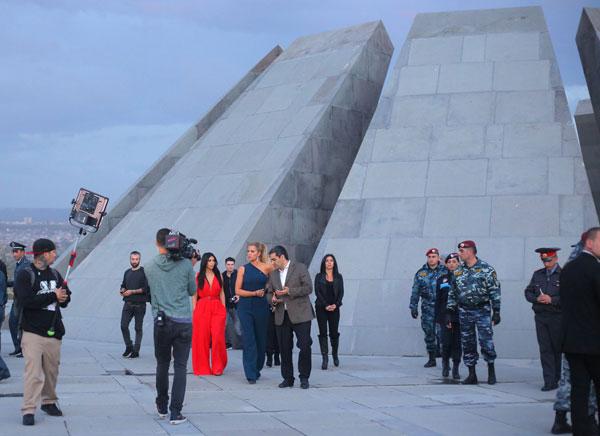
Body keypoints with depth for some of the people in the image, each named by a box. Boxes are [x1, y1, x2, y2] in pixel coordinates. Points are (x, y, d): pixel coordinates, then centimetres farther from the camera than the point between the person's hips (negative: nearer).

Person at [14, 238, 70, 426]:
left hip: (54, 332, 6)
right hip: (33, 332, -6)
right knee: (33, 372, -11)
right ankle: (28, 410, -10)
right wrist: (53, 296, -14)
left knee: (52, 371, 11)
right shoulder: (25, 275, -6)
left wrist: (63, 298, -4)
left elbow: (66, 296, 20)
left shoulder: (55, 274, 13)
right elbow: (26, 300, -19)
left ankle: (49, 402, 27)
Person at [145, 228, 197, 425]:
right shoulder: (185, 264, -4)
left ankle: (162, 407, 28)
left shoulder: (150, 267, 1)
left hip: (161, 322, 2)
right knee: (180, 367, 1)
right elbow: (192, 291, 8)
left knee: (162, 365, 16)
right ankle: (175, 412, -3)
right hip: (183, 322, -2)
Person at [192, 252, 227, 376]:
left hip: (217, 309, 1)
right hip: (202, 309, -1)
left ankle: (217, 367, 1)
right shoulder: (198, 276, 4)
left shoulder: (218, 276, 11)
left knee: (217, 338, -9)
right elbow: (194, 295, 3)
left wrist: (224, 310, 5)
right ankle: (203, 368, 11)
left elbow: (222, 293, 11)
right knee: (202, 339, 1)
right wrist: (194, 312, -4)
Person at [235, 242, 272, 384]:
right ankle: (251, 374, -7)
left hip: (261, 307, 1)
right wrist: (255, 293, -9)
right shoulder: (243, 269, 3)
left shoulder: (267, 268, 3)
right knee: (249, 340, -7)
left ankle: (257, 370, 26)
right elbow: (238, 290, 0)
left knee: (261, 339, 7)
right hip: (245, 307, -1)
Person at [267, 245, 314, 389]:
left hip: (300, 315, -5)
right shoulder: (273, 274, 15)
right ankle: (288, 378, 13)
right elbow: (269, 293, 18)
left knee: (305, 346, -6)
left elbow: (308, 288, -8)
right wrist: (273, 299, -6)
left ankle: (304, 378, 7)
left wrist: (289, 291, -16)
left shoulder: (300, 268, -2)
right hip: (281, 316, 5)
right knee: (284, 349, 4)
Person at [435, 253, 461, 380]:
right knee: (446, 342, -3)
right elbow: (438, 300, 9)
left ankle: (456, 369, 10)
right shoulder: (441, 280, 8)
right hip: (445, 316, 0)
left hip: (459, 316, 0)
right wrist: (437, 317, 3)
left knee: (457, 343, 1)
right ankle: (445, 364, 21)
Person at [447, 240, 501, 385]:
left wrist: (496, 311, -10)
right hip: (464, 312, 5)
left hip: (482, 311, -5)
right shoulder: (458, 271, 10)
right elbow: (452, 293, 15)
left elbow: (495, 290, -6)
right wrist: (450, 311, 9)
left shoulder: (486, 269, -5)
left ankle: (491, 372, 11)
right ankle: (471, 375, 14)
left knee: (486, 342, -6)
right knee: (467, 343, 6)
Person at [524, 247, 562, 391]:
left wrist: (552, 300, -18)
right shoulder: (537, 274, 13)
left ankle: (558, 379, 19)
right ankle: (549, 381, -1)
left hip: (557, 316, -4)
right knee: (545, 349, -1)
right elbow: (528, 292, 14)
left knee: (558, 349, 6)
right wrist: (536, 299, -6)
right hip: (540, 316, 4)